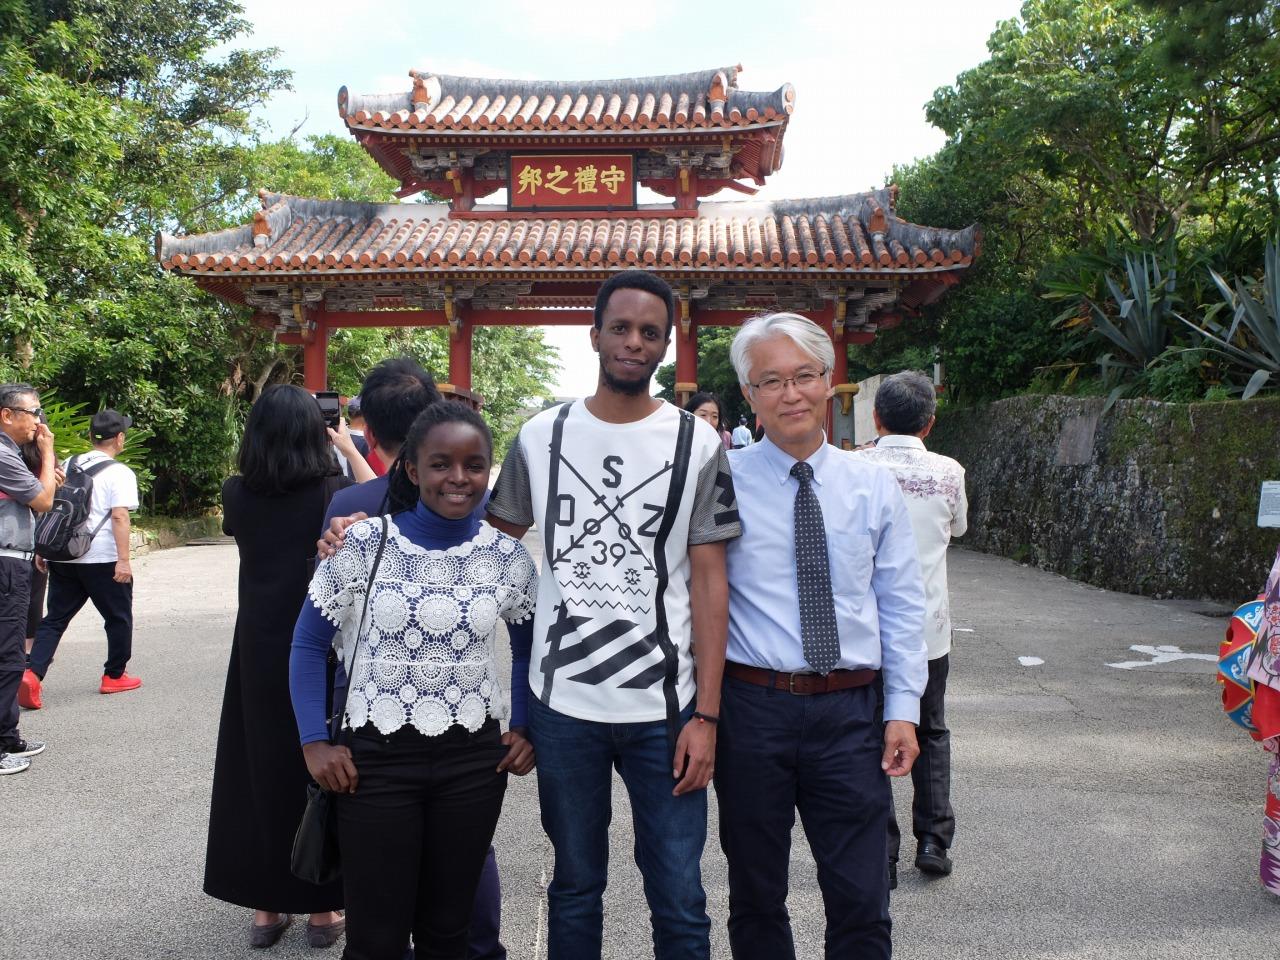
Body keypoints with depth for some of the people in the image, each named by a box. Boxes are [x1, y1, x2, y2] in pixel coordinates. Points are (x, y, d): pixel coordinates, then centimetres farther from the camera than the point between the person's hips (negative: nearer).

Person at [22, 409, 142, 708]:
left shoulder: (69, 465, 11)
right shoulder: (120, 473, -10)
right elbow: (119, 517, -17)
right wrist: (123, 560, -18)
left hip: (64, 558, 5)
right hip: (103, 560, -5)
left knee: (55, 618, 9)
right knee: (118, 617, 12)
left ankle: (32, 673, -8)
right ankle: (114, 676, 22)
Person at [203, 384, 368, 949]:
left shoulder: (237, 494, -3)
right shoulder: (332, 490, -11)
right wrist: (349, 449, 13)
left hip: (257, 654, 2)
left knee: (258, 772, 14)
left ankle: (265, 907, 25)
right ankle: (321, 908, 22)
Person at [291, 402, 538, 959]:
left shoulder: (507, 556, -2)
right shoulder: (364, 544, -8)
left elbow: (528, 649, 13)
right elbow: (308, 644, 1)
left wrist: (524, 729, 2)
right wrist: (314, 742, -5)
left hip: (475, 760, 2)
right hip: (376, 757, -1)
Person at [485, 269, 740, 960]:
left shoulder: (697, 444, -1)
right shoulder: (541, 437, 3)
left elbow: (708, 581, -3)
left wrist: (705, 714, -7)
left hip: (664, 706, -1)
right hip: (561, 702, 2)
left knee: (679, 901, 7)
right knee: (575, 887, 17)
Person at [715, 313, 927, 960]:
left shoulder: (873, 487, 5)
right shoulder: (722, 482, -4)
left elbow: (901, 605, 8)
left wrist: (903, 708, 2)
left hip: (850, 711, 2)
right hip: (752, 706, -1)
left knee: (862, 903, 8)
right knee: (756, 895, 15)